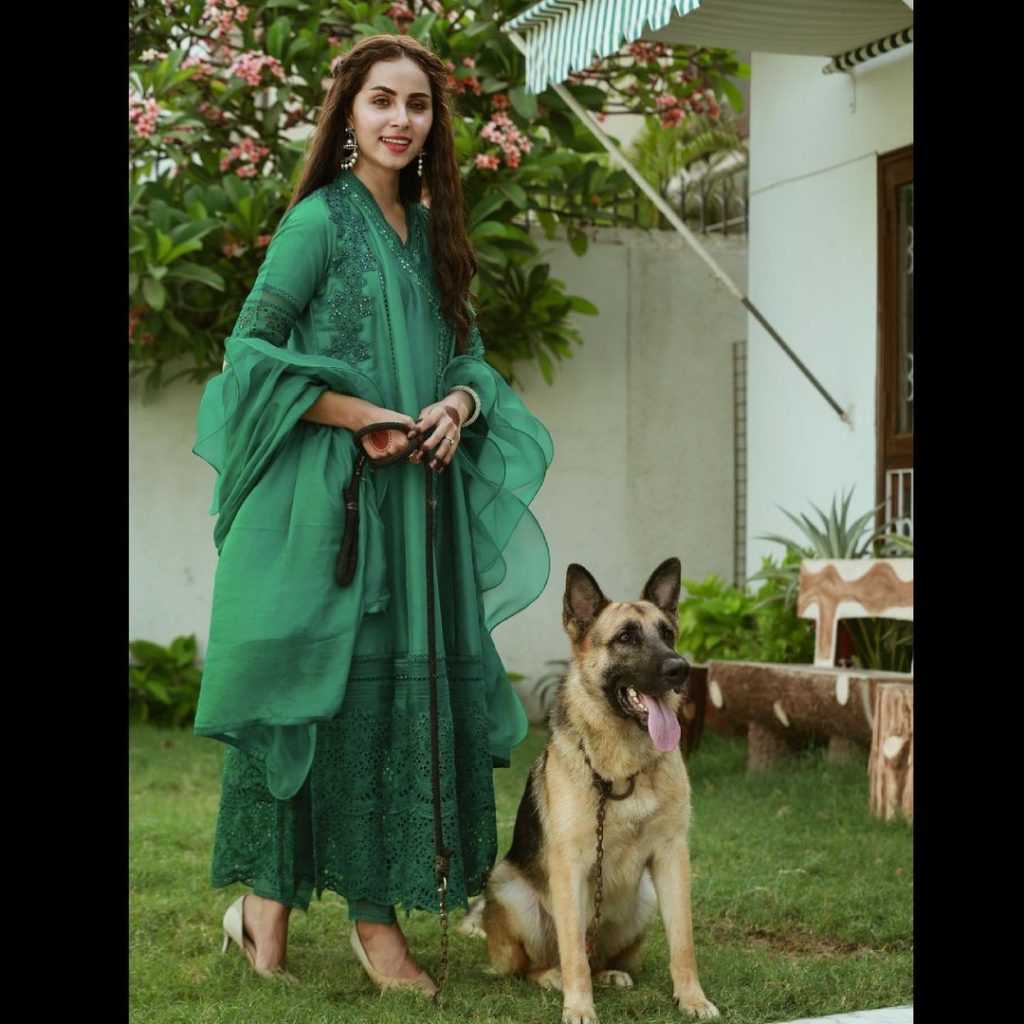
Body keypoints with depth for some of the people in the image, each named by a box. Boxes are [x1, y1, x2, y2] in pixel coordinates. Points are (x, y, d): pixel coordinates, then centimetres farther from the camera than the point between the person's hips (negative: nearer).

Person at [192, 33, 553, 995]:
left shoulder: (430, 230, 15)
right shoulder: (320, 220, -5)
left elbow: (466, 354, 19)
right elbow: (250, 351, -8)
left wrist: (459, 405, -5)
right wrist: (364, 417, -16)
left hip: (418, 499, 6)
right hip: (329, 495, -6)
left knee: (410, 690, 4)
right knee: (322, 689, -6)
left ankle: (377, 910, 11)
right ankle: (270, 900, 3)